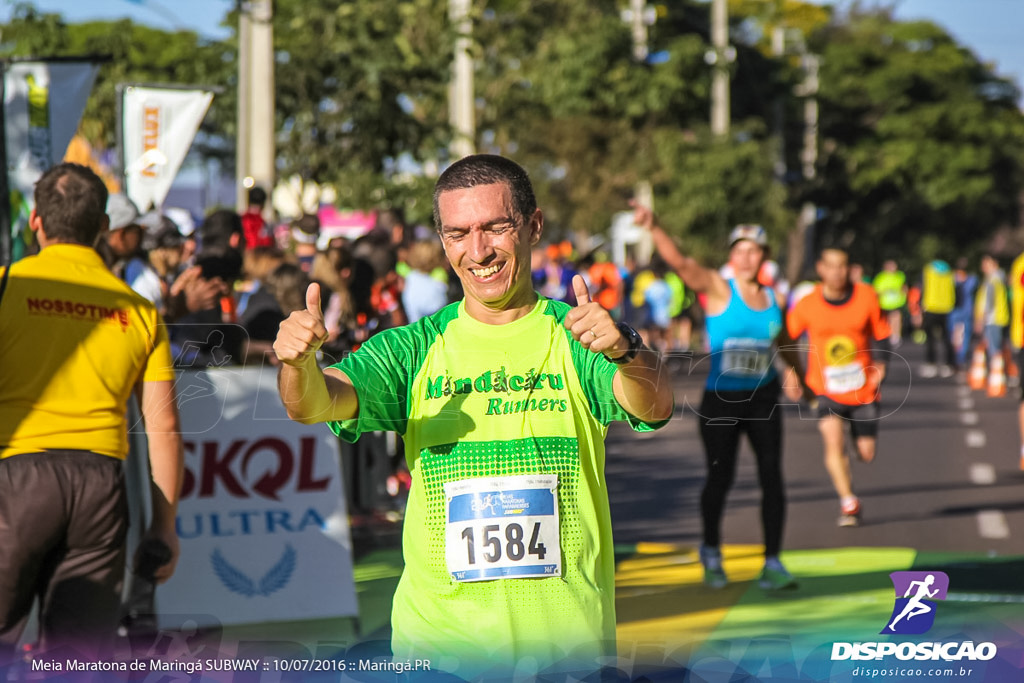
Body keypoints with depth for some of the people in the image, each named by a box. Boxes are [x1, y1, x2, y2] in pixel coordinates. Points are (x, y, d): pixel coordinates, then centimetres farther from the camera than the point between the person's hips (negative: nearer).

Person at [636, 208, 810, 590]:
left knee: (771, 476, -5)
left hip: (764, 398, 3)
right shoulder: (718, 289, -8)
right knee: (720, 477, 1)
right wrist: (654, 228, -38)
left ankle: (772, 563, 1)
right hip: (721, 399, -3)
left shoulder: (774, 299, 5)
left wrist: (794, 371, 24)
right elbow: (680, 263, -24)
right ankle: (711, 552, 26)